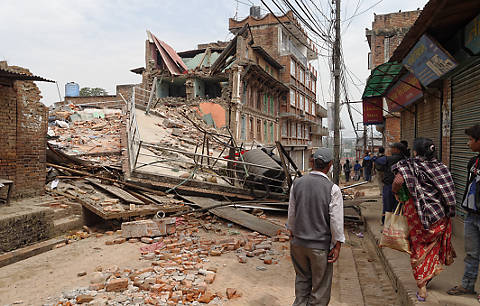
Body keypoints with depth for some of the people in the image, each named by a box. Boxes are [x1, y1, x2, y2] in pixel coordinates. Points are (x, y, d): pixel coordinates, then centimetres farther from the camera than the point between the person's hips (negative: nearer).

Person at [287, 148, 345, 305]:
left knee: (302, 279, 23)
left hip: (298, 243, 4)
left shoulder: (297, 183, -3)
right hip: (320, 246, -4)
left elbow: (291, 213, 6)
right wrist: (337, 245, -2)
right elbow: (336, 221, -12)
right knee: (320, 285, 13)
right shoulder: (333, 189, -15)